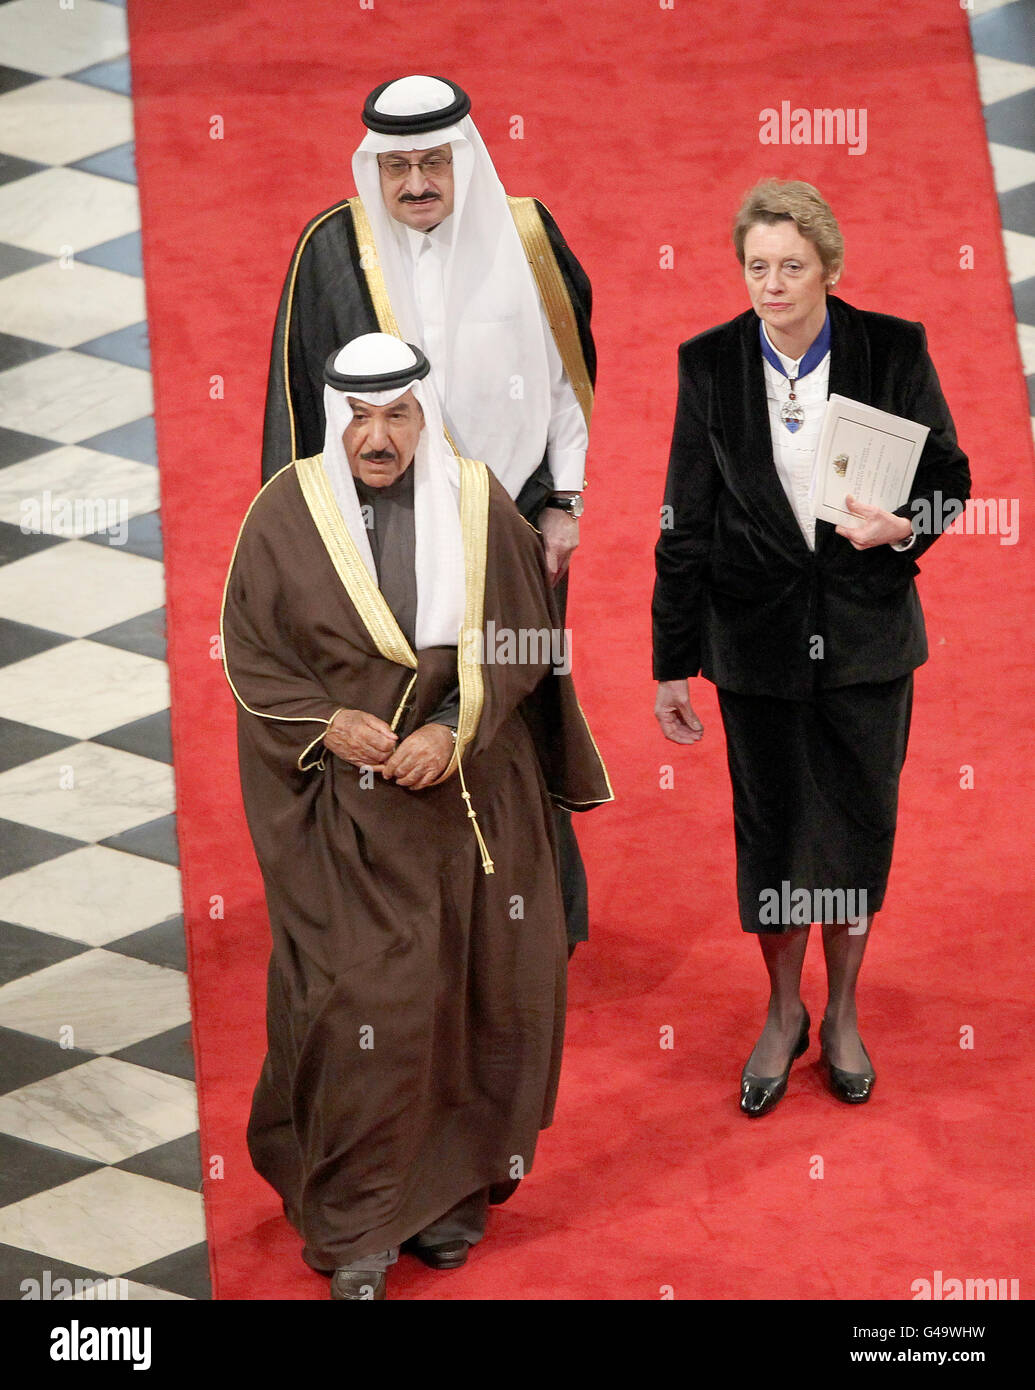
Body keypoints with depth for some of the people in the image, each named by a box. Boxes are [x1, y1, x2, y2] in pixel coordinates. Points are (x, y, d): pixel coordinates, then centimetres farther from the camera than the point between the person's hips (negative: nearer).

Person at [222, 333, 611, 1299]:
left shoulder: (476, 502, 0)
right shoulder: (287, 511, -4)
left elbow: (520, 640, 1)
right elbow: (249, 651, 1)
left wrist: (452, 730, -12)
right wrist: (330, 723, -13)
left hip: (472, 791, 2)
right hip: (344, 808, -2)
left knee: (468, 990, 6)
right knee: (357, 999, -2)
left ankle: (450, 1189, 26)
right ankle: (355, 1223, 14)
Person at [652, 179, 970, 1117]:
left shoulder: (894, 351, -6)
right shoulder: (710, 364, -4)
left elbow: (950, 475, 4)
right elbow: (685, 524, -1)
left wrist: (902, 526, -20)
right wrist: (672, 664, -1)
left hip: (868, 634, 0)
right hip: (757, 635, 0)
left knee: (862, 825, 11)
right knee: (770, 830, 10)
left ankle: (843, 1015, 32)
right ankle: (784, 1014, 32)